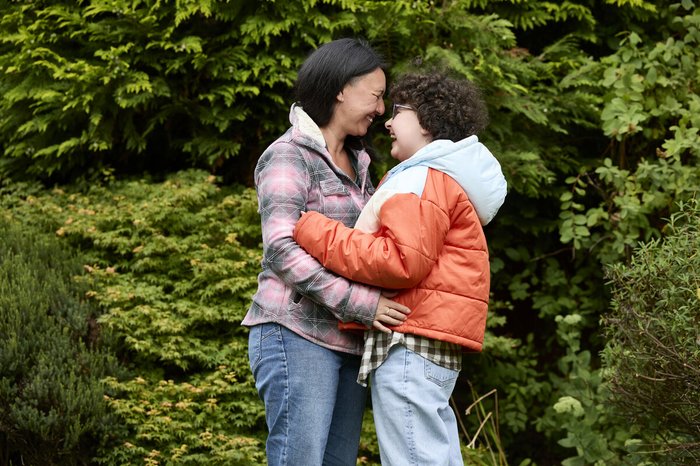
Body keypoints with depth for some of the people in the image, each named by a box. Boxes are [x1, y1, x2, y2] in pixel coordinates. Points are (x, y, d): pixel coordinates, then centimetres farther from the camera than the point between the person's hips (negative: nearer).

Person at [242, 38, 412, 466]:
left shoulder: (356, 164, 20)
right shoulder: (289, 156, -5)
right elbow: (283, 250, -16)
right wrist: (361, 303, -20)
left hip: (348, 345, 8)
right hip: (299, 335, -8)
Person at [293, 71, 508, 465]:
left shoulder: (422, 180, -8)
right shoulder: (441, 175, 26)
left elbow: (403, 262, -19)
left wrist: (316, 233, -15)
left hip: (410, 344, -11)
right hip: (437, 344, 11)